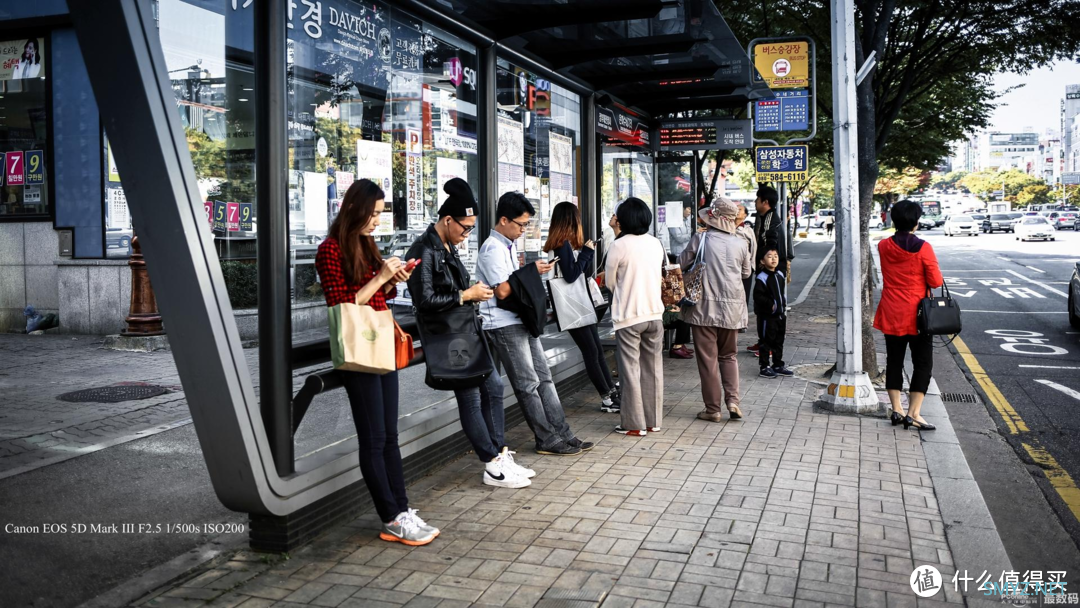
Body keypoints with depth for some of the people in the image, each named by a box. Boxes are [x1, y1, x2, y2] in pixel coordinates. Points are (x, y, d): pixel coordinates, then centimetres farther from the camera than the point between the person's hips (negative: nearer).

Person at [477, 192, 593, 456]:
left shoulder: (509, 245, 14)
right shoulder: (493, 248, -16)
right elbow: (502, 290, -21)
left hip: (521, 320, 10)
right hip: (504, 325, -10)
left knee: (544, 377, 9)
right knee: (528, 384, -1)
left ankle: (563, 434, 14)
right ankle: (548, 440, 8)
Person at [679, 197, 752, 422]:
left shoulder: (700, 239, -9)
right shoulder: (740, 243, 1)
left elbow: (681, 264, 1)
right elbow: (746, 272, 14)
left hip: (704, 307, -3)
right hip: (732, 308, 3)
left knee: (708, 359, 4)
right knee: (729, 356, 18)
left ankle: (712, 409, 8)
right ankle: (732, 399, 4)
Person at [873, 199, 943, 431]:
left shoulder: (883, 246, -2)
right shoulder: (923, 248, -14)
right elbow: (936, 282, -11)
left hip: (891, 314, 4)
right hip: (916, 315, -4)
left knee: (894, 360, 13)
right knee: (923, 363, 4)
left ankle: (896, 410, 16)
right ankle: (913, 413, -1)